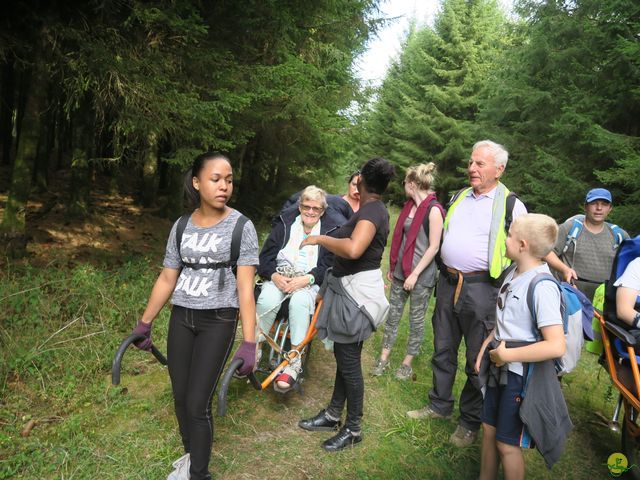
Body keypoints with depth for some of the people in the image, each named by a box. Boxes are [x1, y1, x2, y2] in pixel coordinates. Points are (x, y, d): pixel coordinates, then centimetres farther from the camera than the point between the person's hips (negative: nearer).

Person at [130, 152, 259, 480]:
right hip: (181, 317, 5)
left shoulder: (241, 226, -10)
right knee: (180, 398, 13)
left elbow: (245, 286, -14)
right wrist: (144, 323, 12)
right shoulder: (181, 226, 3)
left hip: (218, 320, -4)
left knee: (197, 403, -6)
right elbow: (167, 278, 10)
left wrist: (249, 343, -19)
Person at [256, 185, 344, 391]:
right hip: (279, 277, 2)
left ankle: (294, 363, -27)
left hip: (309, 282, -2)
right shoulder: (284, 224, 11)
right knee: (267, 300, -31)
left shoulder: (331, 230, 6)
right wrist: (274, 276, -15)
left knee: (299, 302, -35)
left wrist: (306, 279, -20)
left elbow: (329, 267, -3)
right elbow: (266, 257, 5)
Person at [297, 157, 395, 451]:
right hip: (352, 289, 10)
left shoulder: (370, 210, -20)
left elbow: (353, 249, -39)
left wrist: (320, 238, -26)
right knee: (343, 355, 18)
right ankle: (333, 415, 34)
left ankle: (353, 429, 19)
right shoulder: (375, 209, 11)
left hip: (357, 292, -10)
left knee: (349, 360, 2)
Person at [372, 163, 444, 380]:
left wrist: (415, 274, -17)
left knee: (416, 319, 7)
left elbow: (434, 247, -17)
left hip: (421, 275, -7)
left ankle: (407, 363, 20)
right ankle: (384, 358, 21)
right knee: (392, 315, 11)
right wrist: (393, 266, 15)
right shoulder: (409, 206, 9)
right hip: (401, 271, 7)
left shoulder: (434, 210, -15)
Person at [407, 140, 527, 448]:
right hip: (447, 283, 6)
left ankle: (470, 421, 23)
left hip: (481, 288, -5)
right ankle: (439, 405, 35)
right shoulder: (458, 198, 11)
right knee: (443, 350, 17)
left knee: (478, 360, 6)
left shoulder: (512, 206, -5)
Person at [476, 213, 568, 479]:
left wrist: (506, 355, -25)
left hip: (521, 375, -7)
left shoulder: (542, 287, -25)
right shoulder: (513, 273, 1)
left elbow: (556, 346, -31)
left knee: (507, 443, 8)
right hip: (500, 367, 8)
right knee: (489, 429, 20)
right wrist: (485, 348, 3)